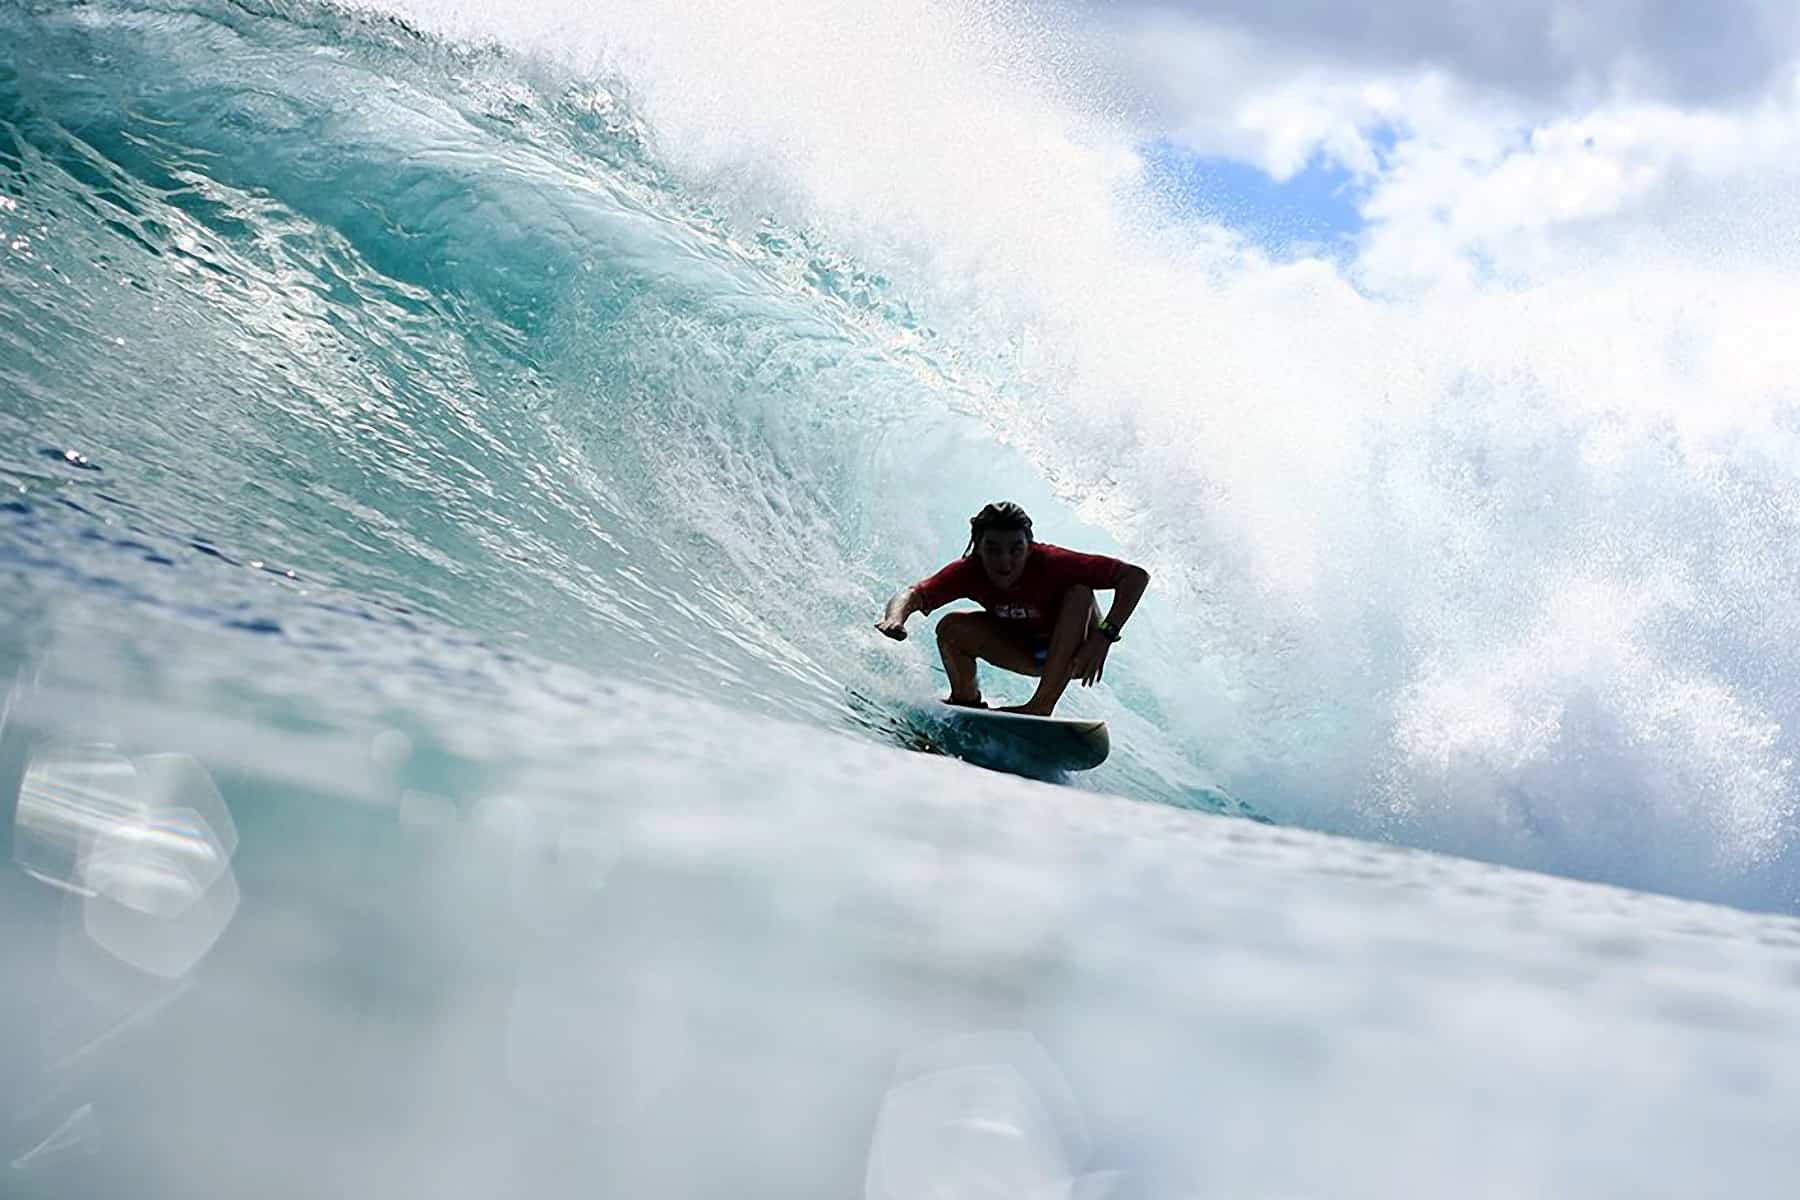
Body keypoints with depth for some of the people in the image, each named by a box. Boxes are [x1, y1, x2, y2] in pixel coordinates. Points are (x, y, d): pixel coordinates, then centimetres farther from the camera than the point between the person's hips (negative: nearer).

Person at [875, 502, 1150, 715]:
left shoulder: (1052, 564, -33)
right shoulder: (969, 572, -22)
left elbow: (1136, 576, -34)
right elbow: (913, 594, -27)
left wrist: (1104, 636, -44)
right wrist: (895, 619, -51)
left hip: (1071, 653, -3)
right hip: (1029, 654, 3)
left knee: (1080, 592, -33)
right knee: (953, 628, -17)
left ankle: (1042, 706, -28)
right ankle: (967, 702, 10)